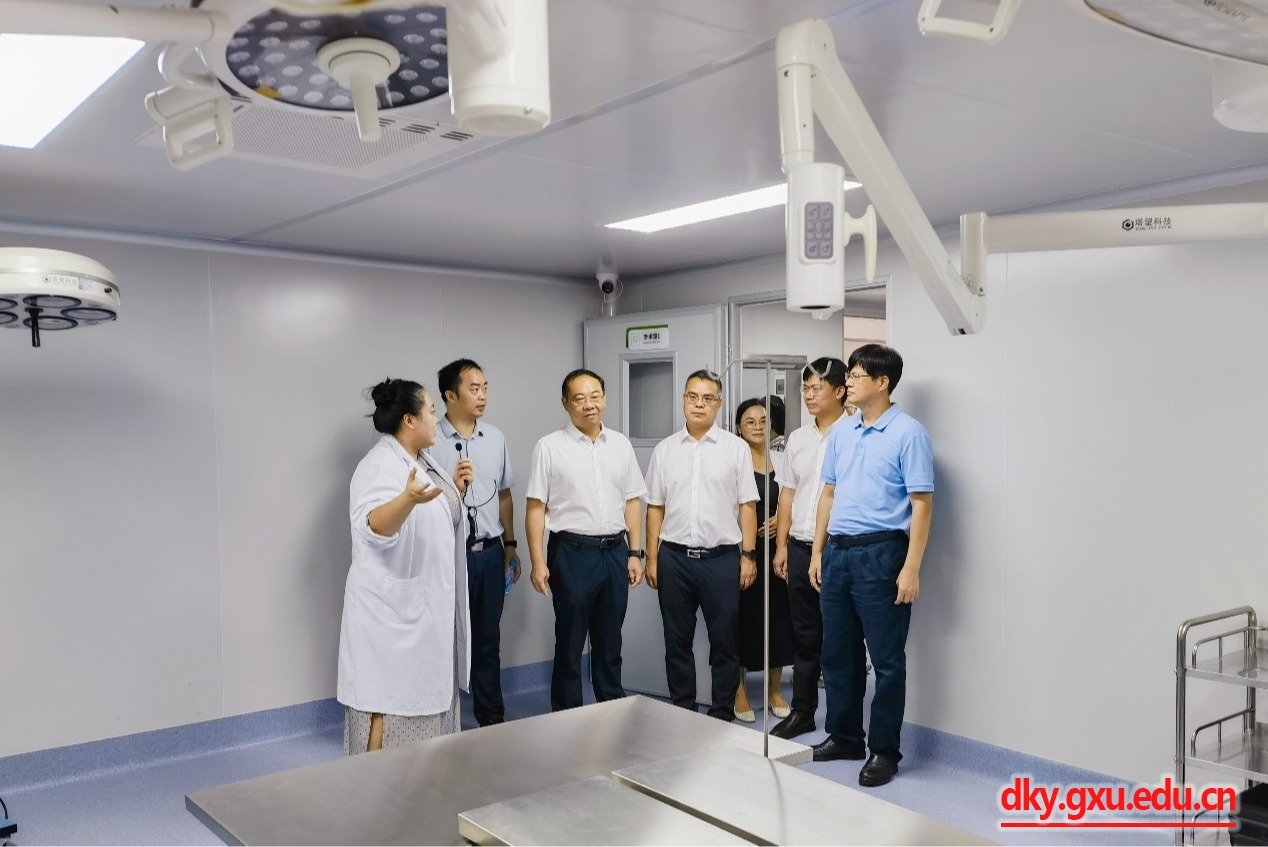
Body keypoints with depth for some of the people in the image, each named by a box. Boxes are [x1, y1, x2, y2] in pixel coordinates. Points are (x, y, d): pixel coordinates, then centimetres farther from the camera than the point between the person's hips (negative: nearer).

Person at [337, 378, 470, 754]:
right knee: (391, 699, -3)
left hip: (424, 603, 10)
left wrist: (456, 488, 10)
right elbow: (375, 527, -34)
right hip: (393, 606, -10)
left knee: (423, 692, 16)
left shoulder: (421, 460, 12)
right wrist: (409, 497, -50)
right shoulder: (381, 465, -18)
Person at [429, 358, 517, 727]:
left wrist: (510, 545, 17)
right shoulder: (431, 441, -9)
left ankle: (491, 715, 28)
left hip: (491, 553, 5)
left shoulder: (496, 438, 8)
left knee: (488, 638, 14)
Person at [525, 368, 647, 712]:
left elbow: (632, 502, 11)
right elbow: (536, 508, -6)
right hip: (572, 552, -4)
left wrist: (634, 553, 6)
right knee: (569, 643, 7)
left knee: (610, 642, 14)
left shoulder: (621, 445, 8)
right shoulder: (550, 448, -4)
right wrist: (538, 562, -11)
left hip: (615, 551, 4)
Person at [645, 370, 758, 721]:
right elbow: (655, 508, 8)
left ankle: (722, 716, 20)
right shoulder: (664, 450, 7)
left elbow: (747, 506, 0)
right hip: (674, 558, 2)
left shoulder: (736, 448, 1)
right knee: (677, 643, 11)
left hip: (722, 558, -2)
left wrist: (748, 555, -5)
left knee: (724, 643, 6)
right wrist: (652, 558, 4)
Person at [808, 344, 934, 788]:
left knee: (886, 659, 3)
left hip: (880, 554, -7)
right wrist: (817, 552, 13)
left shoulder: (908, 433, -9)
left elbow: (921, 504, -11)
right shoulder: (840, 432, 11)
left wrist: (911, 568, -16)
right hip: (837, 552, 7)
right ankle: (844, 736, 30)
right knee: (837, 653, 15)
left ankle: (885, 750, 16)